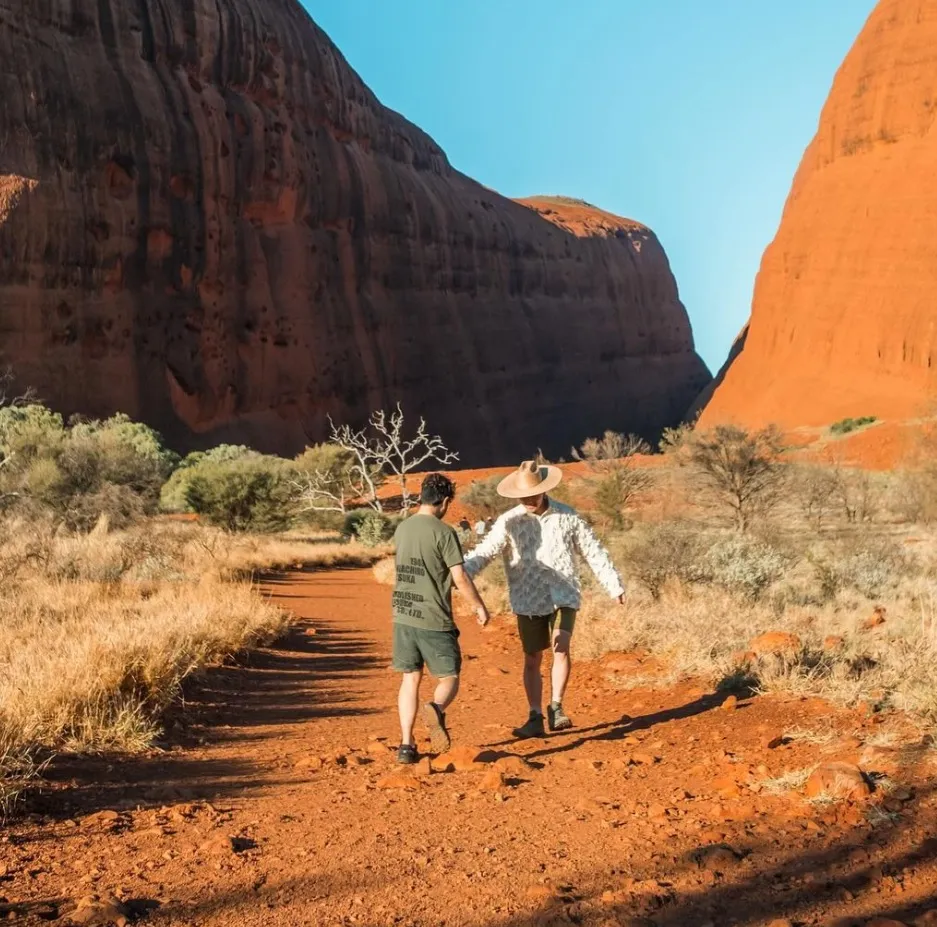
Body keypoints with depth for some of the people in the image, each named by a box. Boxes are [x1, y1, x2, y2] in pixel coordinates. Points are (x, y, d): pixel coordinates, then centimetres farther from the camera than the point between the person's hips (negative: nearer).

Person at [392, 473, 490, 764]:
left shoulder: (402, 529, 8)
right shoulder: (444, 533, -12)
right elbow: (460, 578, -13)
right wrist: (479, 607, 1)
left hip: (403, 617, 5)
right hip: (434, 620, -5)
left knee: (410, 679, 12)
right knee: (449, 679, 5)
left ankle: (407, 745, 6)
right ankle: (436, 709, -26)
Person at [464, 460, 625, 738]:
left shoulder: (567, 516, -1)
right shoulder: (508, 522, -6)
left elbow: (594, 552, 7)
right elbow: (484, 553, -19)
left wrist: (615, 586, 8)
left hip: (564, 597, 0)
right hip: (529, 602, 0)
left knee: (561, 649, -18)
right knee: (532, 661, 6)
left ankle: (556, 708, -1)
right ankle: (535, 718, 16)